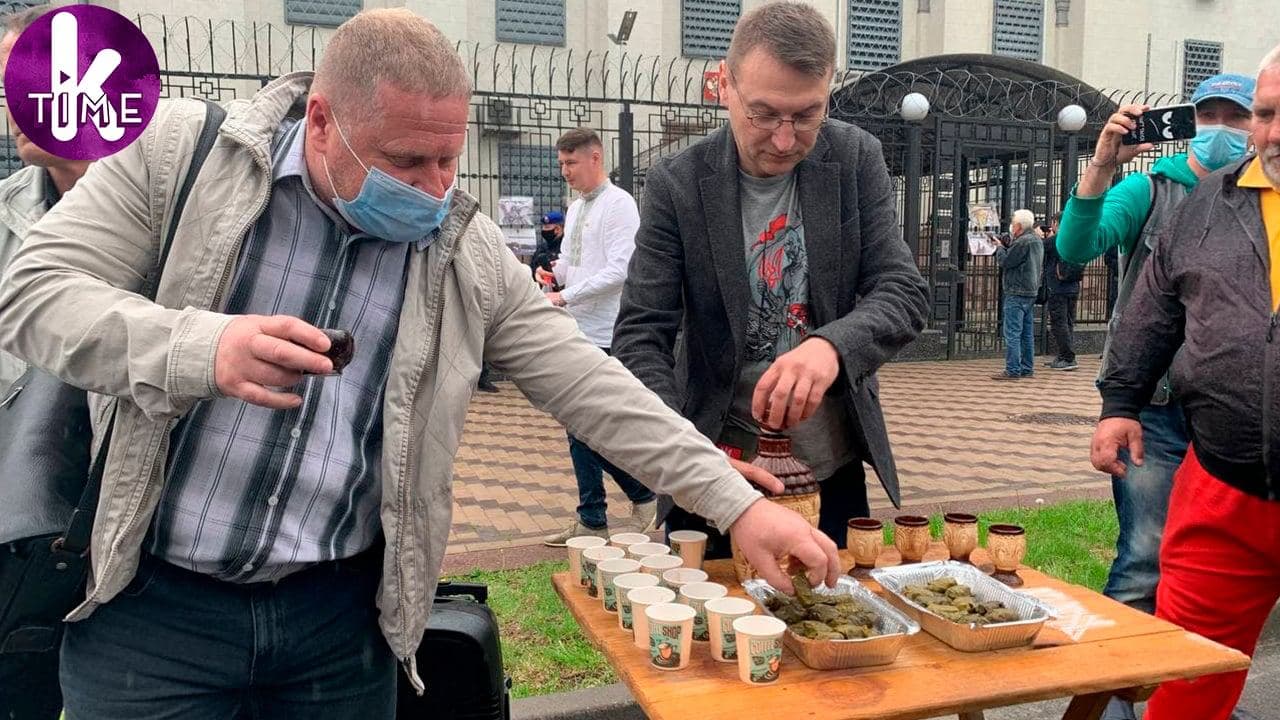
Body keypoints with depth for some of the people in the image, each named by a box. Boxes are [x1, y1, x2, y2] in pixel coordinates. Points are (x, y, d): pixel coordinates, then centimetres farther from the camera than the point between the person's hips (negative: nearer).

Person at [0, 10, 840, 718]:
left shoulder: (470, 253, -4)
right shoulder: (181, 150, -7)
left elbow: (594, 390, -5)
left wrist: (738, 504, -10)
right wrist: (204, 349, -28)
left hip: (342, 617, 2)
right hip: (151, 603, -1)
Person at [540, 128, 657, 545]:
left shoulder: (618, 204, -10)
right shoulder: (575, 208, 17)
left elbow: (620, 270, -19)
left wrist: (564, 296, -19)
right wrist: (555, 274, 4)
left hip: (602, 337, -9)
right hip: (574, 332, 9)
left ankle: (643, 492, 13)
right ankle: (591, 520, 20)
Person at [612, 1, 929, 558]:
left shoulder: (856, 160, -6)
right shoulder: (676, 185, -12)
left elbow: (906, 293, -10)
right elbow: (640, 338, -13)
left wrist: (832, 345, -32)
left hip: (832, 468, 2)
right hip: (717, 469, -2)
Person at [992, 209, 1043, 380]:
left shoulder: (1023, 242, -17)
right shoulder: (1037, 240, 15)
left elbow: (1004, 261, -14)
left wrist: (999, 246, 2)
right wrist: (1008, 245, 9)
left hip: (1017, 293, -10)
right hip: (1031, 292, 10)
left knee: (1012, 333, -8)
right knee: (1027, 333, 13)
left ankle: (1012, 370, -8)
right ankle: (1027, 368, 19)